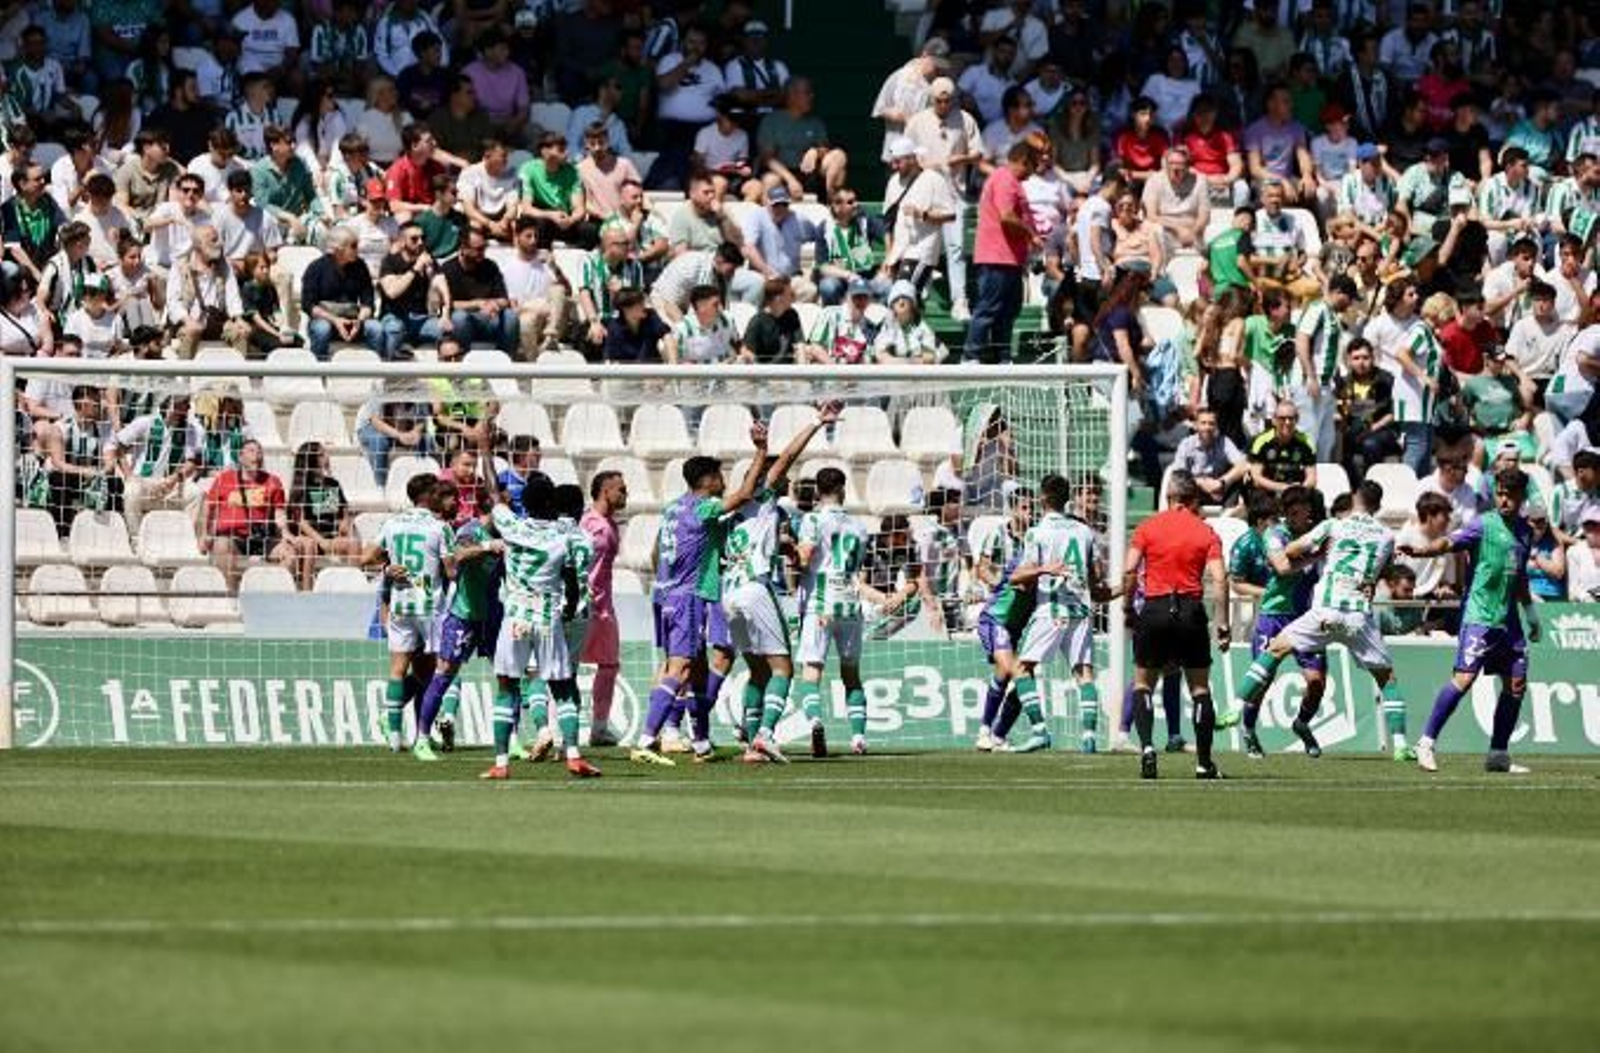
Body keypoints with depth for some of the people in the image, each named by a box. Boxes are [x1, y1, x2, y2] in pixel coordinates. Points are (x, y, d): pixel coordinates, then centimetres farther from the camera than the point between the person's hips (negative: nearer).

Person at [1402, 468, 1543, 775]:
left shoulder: (1525, 531, 14)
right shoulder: (1485, 524, -5)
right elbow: (1451, 542, -19)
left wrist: (1532, 613, 31)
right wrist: (1420, 551, -38)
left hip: (1508, 620, 7)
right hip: (1479, 615, -7)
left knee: (1516, 684, 5)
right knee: (1464, 677, -16)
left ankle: (1498, 754, 15)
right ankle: (1426, 743, -10)